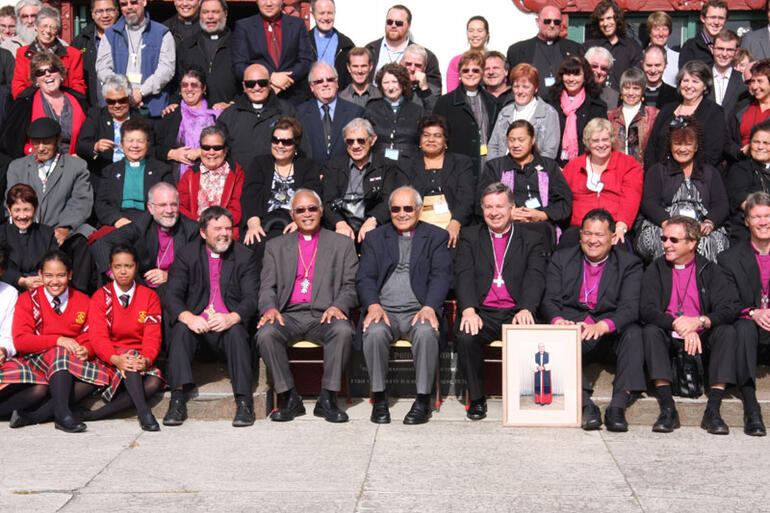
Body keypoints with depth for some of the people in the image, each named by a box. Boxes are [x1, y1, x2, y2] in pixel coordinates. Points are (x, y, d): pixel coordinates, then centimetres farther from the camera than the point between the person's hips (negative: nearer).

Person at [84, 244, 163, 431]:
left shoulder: (149, 296, 6)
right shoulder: (100, 297, 3)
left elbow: (152, 335, -4)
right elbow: (98, 336, -10)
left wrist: (146, 359, -27)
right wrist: (115, 358, -32)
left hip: (141, 358, 2)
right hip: (112, 357, -2)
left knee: (154, 383, -30)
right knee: (129, 355, -36)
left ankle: (97, 414, -32)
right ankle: (144, 412, -44)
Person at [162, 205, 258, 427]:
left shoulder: (244, 256, 6)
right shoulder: (186, 255, 6)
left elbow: (251, 299, -4)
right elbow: (171, 296, -4)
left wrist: (232, 318, -27)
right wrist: (189, 318, -27)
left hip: (228, 325, 0)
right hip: (197, 324, 1)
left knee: (237, 331, -32)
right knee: (181, 329, -29)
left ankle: (244, 401, -31)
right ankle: (177, 399, -32)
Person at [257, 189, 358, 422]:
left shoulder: (342, 244, 15)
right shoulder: (276, 246, 19)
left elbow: (350, 285, 8)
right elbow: (267, 287, 11)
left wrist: (338, 307, -14)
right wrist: (270, 308, -11)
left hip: (324, 315, -1)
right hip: (288, 315, 1)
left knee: (343, 330, -34)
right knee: (265, 333, -30)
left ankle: (327, 398, -22)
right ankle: (289, 398, -16)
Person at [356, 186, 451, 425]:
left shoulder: (436, 237, 12)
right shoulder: (375, 238, 17)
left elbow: (441, 276, -1)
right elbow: (364, 277, 7)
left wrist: (429, 308, -19)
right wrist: (373, 305, -14)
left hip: (419, 309, -1)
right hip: (384, 309, 1)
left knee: (426, 332, -34)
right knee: (374, 332, -32)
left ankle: (423, 400, -23)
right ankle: (379, 398, -18)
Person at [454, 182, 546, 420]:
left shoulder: (531, 240, 14)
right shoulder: (470, 237, 15)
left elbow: (536, 278, -1)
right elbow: (463, 275, 0)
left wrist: (526, 309, -21)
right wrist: (468, 310, -19)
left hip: (516, 312, 0)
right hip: (481, 312, 0)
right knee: (465, 337, -31)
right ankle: (476, 398, -10)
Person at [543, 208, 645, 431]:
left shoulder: (629, 264, 5)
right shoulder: (561, 259, 12)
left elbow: (630, 308, -10)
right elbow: (550, 300, 2)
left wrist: (601, 327, -31)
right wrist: (558, 321, -24)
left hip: (611, 333, -1)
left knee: (634, 333, -32)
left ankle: (617, 406, -35)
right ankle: (586, 404, -35)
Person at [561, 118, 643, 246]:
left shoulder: (629, 165, 14)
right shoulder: (573, 166, 21)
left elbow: (630, 200, 0)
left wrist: (621, 226, -18)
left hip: (614, 228, -1)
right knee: (569, 238, -33)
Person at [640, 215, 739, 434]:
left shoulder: (710, 270, 7)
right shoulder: (656, 270, 6)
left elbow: (730, 308, -7)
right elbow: (646, 310, -9)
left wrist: (699, 321, -26)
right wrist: (678, 325, -25)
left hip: (702, 338, 0)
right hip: (668, 340, 0)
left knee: (727, 331, -26)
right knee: (650, 330, -29)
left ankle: (713, 410, -31)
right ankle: (668, 408, -35)